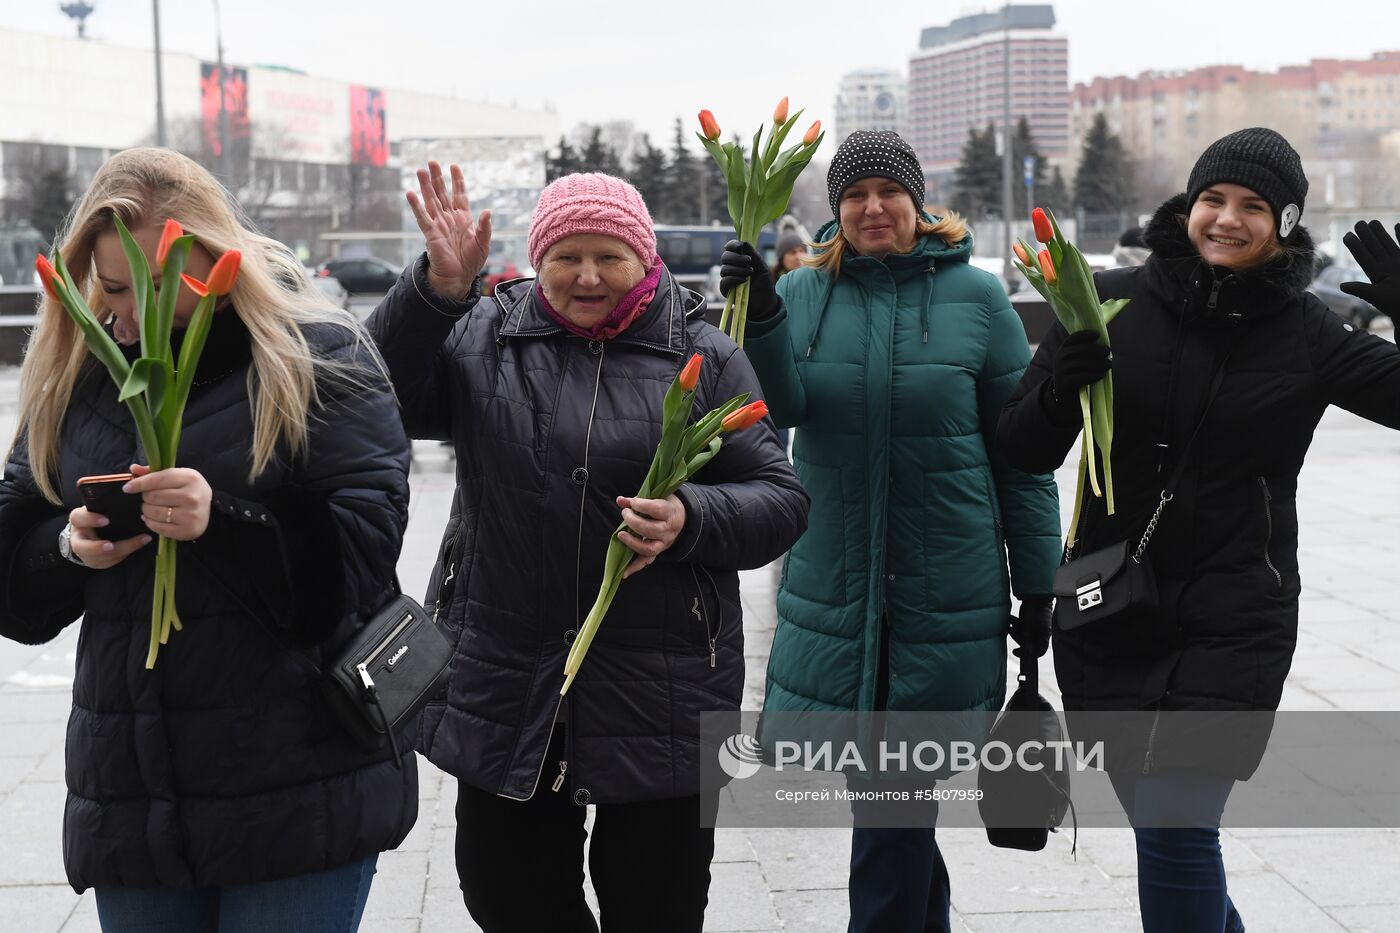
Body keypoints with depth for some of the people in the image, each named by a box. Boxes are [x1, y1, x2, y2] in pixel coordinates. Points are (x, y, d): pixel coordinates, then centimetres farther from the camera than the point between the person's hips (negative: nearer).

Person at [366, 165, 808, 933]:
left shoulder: (704, 357, 2)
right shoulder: (483, 337, 5)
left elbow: (779, 501, 1)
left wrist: (692, 520, -19)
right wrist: (437, 288, -21)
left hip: (661, 695, -1)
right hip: (505, 688, 2)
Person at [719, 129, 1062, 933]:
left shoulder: (976, 297, -2)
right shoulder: (805, 293, 5)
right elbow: (786, 405, -11)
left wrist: (1037, 585, 1)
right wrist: (761, 316, -28)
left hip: (946, 590, -3)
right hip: (834, 587, 3)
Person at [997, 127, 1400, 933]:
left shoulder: (1306, 332, -4)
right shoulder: (1114, 304, -2)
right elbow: (1026, 453, 0)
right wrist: (1061, 388, -20)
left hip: (1233, 625, -2)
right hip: (1108, 616, 3)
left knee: (1174, 830, -13)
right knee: (1160, 822, 15)